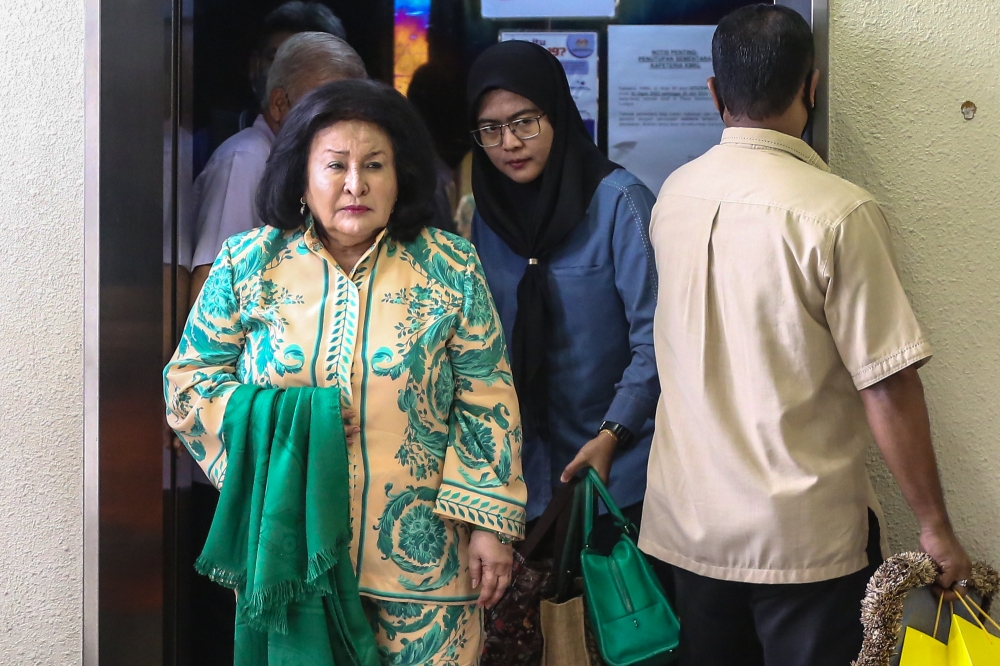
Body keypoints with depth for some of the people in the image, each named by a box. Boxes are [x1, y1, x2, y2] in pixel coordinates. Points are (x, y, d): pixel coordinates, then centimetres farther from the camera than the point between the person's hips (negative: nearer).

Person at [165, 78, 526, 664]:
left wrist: (491, 522, -5)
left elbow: (487, 404, -1)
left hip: (420, 554, -1)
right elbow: (188, 377, 5)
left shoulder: (452, 268, -1)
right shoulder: (246, 263, 1)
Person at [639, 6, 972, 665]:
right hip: (806, 530, -5)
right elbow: (887, 389, -17)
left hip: (689, 517, 5)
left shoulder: (674, 196, -1)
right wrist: (936, 528, -8)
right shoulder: (840, 214, -19)